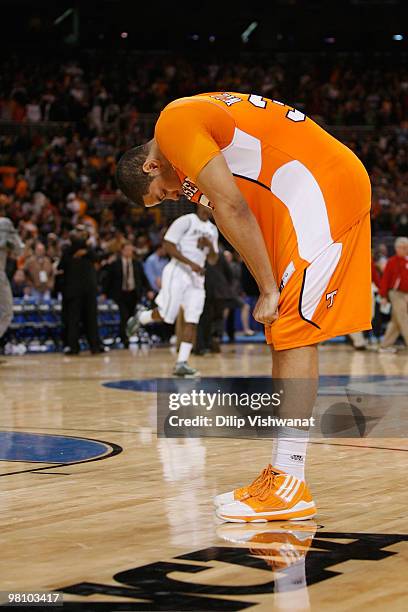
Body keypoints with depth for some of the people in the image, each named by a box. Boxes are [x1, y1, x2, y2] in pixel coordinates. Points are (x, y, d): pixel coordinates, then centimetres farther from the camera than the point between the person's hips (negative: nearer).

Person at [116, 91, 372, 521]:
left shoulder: (173, 122, -7)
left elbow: (233, 210, -13)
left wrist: (268, 290, -10)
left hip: (323, 190, -10)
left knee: (295, 335, -11)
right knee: (286, 334, 9)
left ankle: (289, 487, -10)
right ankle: (281, 476, 12)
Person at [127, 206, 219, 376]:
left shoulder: (212, 229, 15)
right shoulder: (185, 221, -7)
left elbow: (213, 260, 20)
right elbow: (168, 246, -13)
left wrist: (210, 245, -2)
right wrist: (191, 263, -20)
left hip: (197, 276, 6)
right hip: (178, 271, -6)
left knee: (192, 321, -5)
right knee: (165, 315, -7)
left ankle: (181, 362, -5)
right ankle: (140, 317, 25)